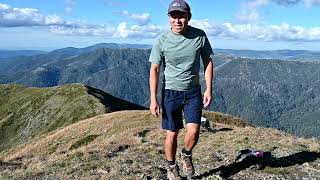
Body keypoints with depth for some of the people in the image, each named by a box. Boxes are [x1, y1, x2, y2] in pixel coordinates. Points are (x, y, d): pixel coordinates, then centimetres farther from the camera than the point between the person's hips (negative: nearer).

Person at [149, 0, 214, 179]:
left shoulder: (200, 36, -6)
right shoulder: (162, 40, -10)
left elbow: (208, 62, 3)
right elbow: (155, 69, -7)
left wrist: (209, 89, -2)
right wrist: (153, 99, -11)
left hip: (193, 91, 1)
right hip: (171, 91, -1)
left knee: (193, 131, -9)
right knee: (172, 133, 5)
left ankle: (187, 155, 24)